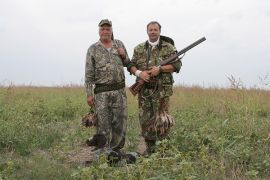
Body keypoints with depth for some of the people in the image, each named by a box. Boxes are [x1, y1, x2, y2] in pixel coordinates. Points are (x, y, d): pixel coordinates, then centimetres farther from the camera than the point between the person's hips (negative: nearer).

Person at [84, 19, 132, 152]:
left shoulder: (119, 44, 10)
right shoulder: (93, 49, 0)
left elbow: (128, 64, 22)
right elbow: (89, 74, -2)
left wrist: (123, 55, 0)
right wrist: (89, 94, -8)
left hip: (119, 90, 3)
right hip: (101, 92, -3)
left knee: (120, 121, 6)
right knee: (103, 123, -1)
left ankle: (116, 149, 19)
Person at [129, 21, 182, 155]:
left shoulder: (168, 47, 3)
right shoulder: (139, 49, 12)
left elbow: (177, 65, -2)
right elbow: (131, 66, 12)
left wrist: (160, 69, -14)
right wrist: (139, 73, -9)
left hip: (161, 89, -3)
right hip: (144, 89, 3)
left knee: (160, 119, -7)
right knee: (145, 119, 5)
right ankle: (150, 148, 16)